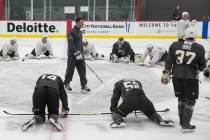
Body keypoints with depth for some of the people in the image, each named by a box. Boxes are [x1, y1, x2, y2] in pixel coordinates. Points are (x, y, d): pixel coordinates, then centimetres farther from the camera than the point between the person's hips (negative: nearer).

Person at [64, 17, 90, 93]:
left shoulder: (80, 32, 12)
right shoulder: (72, 32, -16)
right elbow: (71, 44, -21)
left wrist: (81, 53, 21)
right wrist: (76, 53, -23)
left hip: (79, 54, 8)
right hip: (72, 55, -8)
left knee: (82, 69, 3)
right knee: (70, 69, 5)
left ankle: (83, 85, 6)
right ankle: (67, 83, 23)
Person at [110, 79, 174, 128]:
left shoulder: (118, 84, 31)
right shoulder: (138, 82, 42)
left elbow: (115, 98, 26)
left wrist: (113, 109, 39)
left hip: (129, 100, -3)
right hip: (142, 98, 4)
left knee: (116, 113, 14)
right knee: (152, 113, 26)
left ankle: (119, 121, -20)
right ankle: (160, 120, -5)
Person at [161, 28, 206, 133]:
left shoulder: (175, 45, 5)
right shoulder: (199, 48, 0)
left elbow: (169, 60, 2)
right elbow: (202, 65, 6)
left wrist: (166, 73, 7)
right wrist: (199, 68, 27)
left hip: (177, 76, 3)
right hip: (191, 77, -3)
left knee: (181, 98, 20)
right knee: (190, 101, 6)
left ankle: (182, 121, 29)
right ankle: (185, 125, 2)